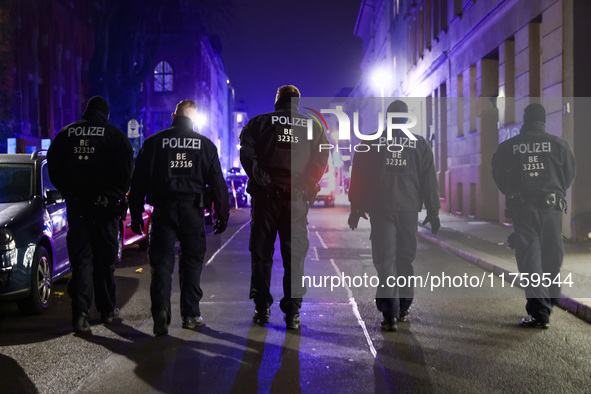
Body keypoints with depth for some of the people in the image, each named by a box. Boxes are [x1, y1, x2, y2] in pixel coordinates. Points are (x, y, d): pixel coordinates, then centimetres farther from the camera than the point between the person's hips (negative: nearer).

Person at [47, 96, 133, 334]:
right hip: (104, 204, -2)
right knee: (105, 257, 9)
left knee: (80, 257, 1)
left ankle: (80, 313, -12)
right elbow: (126, 169, -4)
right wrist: (118, 194, 10)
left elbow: (53, 167, 9)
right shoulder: (114, 135, -1)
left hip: (75, 203, 2)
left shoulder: (65, 134, 7)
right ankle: (107, 310, 19)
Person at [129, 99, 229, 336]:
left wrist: (135, 213, 8)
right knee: (192, 261, 10)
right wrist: (222, 213, 10)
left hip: (163, 209, 0)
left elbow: (139, 181, 5)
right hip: (192, 209, 0)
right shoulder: (205, 144, 7)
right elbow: (217, 182, 5)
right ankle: (191, 314, 13)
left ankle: (161, 309, -19)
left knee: (161, 261, 0)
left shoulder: (153, 142, 6)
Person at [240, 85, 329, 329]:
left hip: (265, 194, 0)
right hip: (296, 198, 1)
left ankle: (262, 308, 11)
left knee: (261, 253, 8)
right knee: (294, 256, 4)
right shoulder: (312, 127, 12)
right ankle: (292, 312, 2)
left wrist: (257, 175, -10)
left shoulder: (259, 123, 9)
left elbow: (246, 151, -6)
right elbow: (321, 158, 1)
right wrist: (308, 185, -1)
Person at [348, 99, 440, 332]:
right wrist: (433, 211, 9)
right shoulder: (419, 143, 6)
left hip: (380, 210, -1)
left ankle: (390, 315, -10)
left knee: (384, 261, -2)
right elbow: (429, 180, 5)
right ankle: (402, 309, 20)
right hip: (408, 210, 2)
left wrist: (355, 208, 11)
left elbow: (358, 177, 4)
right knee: (405, 259, 14)